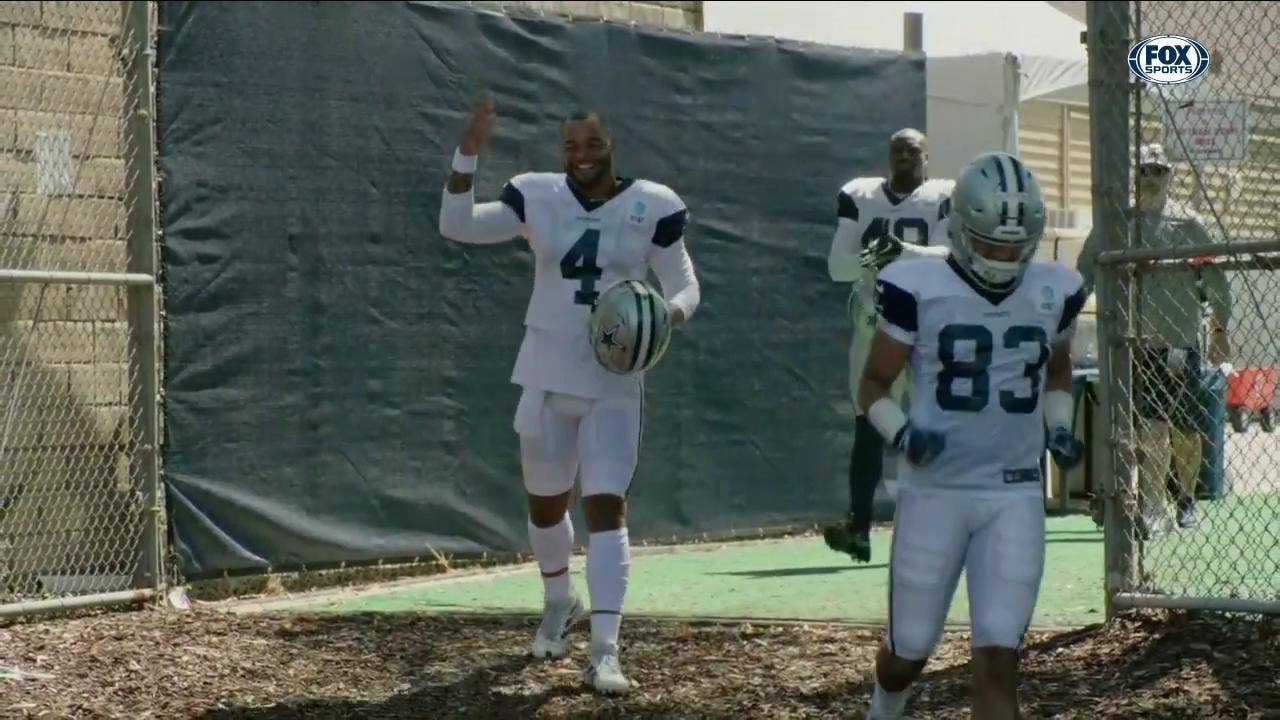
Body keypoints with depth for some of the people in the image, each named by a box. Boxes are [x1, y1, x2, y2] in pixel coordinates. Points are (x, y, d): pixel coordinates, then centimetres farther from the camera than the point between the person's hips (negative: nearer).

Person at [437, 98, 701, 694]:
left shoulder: (651, 206, -5)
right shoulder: (537, 197, -3)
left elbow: (685, 286, -1)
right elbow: (456, 226, -10)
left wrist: (668, 315, -24)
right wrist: (467, 155, -21)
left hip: (614, 383, -2)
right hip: (548, 377, 2)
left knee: (606, 507, -11)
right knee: (546, 503, 16)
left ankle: (605, 652, -13)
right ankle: (559, 602, 44)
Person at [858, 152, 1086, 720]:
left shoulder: (1054, 291, 2)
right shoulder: (920, 289, -9)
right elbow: (874, 384, 1)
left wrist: (1059, 428, 4)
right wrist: (902, 434, -18)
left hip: (1015, 496, 2)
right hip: (933, 492, -2)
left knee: (998, 658, -8)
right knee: (910, 651, 11)